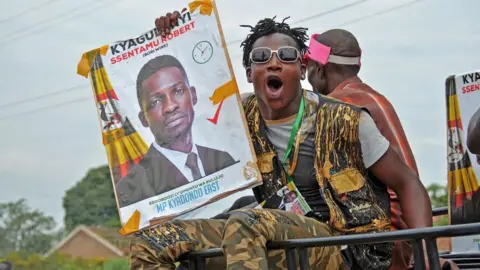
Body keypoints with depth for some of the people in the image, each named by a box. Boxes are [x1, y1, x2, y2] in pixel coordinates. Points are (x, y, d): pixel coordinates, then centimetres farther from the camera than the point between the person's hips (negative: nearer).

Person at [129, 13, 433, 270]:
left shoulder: (345, 122, -7)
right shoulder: (242, 117, 5)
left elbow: (407, 183, -1)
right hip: (278, 242, 6)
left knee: (245, 223, -34)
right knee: (154, 243, -7)